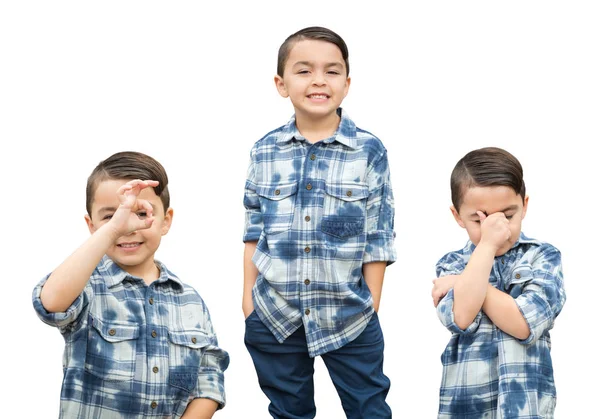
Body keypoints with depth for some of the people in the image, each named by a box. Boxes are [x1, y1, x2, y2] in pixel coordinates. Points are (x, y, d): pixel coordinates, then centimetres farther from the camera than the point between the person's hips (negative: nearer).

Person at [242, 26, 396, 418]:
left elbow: (378, 238, -4)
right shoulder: (264, 151, 1)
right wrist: (248, 297, 4)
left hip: (349, 316, -2)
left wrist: (371, 308, -5)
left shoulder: (369, 151, -6)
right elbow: (254, 231, 7)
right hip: (273, 314, 2)